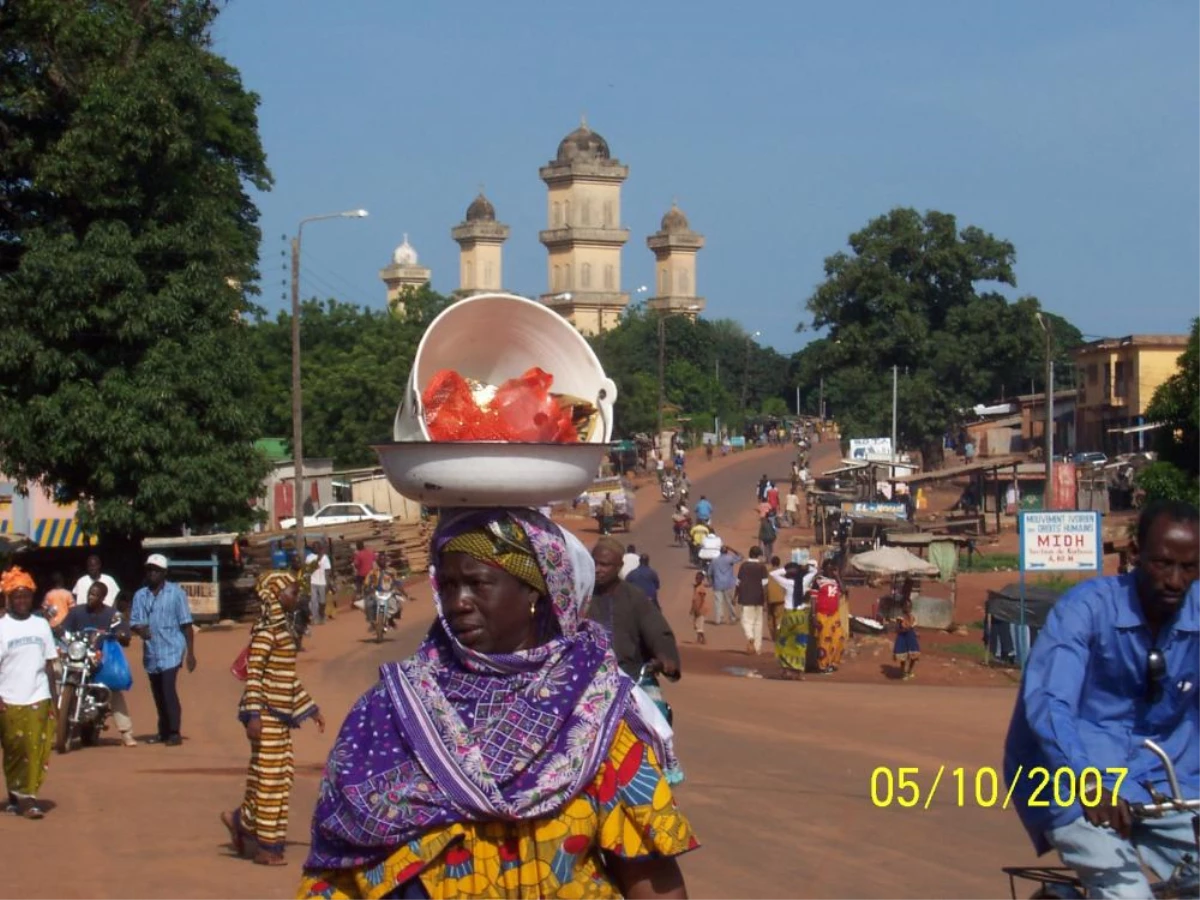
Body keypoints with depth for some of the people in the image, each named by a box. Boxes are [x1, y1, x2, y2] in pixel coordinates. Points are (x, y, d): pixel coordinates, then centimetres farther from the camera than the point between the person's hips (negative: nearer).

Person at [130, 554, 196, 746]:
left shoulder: (175, 593, -2)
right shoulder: (140, 595, 8)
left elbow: (186, 624, -2)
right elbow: (133, 622, 8)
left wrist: (190, 653, -5)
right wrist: (140, 630, -17)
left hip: (171, 651, -4)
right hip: (151, 654, 5)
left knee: (168, 690, -16)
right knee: (158, 694, 11)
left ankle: (175, 732, -12)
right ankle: (163, 731, 22)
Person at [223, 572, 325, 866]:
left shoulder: (284, 629, 15)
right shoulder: (266, 630, -14)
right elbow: (253, 673, -20)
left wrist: (311, 709, 24)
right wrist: (253, 715, -26)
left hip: (281, 715, 9)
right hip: (267, 715, -9)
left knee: (281, 776, 11)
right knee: (268, 776, -3)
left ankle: (241, 821, 25)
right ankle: (266, 846, 4)